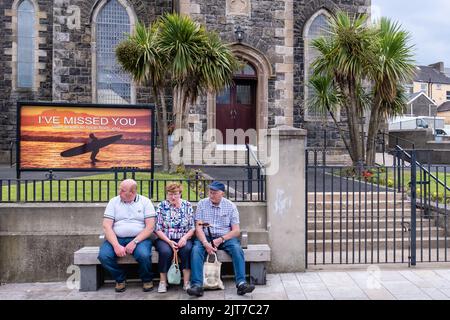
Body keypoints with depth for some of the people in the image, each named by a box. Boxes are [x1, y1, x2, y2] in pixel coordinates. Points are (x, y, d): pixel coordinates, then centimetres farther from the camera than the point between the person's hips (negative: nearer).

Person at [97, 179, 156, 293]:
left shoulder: (145, 201, 2)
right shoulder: (113, 201, 7)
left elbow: (150, 227, -5)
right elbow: (107, 226, -2)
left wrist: (134, 242, -17)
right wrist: (116, 245, -16)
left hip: (139, 238, -2)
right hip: (116, 239, 3)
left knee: (144, 255, -31)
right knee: (103, 256, -25)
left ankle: (147, 280, 2)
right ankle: (120, 279, 4)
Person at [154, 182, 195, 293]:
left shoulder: (187, 206, 6)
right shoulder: (161, 206, 2)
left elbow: (192, 228, 4)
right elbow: (158, 229, -2)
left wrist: (185, 238, -14)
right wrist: (169, 241, -15)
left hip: (183, 239, 1)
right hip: (164, 239, 0)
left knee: (187, 249, -31)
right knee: (165, 251, -32)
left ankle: (186, 282, -21)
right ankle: (163, 282, -13)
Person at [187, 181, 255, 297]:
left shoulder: (231, 206, 0)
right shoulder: (202, 204, 1)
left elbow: (236, 230, -3)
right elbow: (198, 227, -5)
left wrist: (220, 240, -18)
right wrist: (205, 243, -22)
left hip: (225, 237, 0)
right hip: (205, 237, 1)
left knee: (237, 248, -28)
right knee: (196, 249, -28)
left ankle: (241, 283, -28)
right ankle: (197, 285, -30)